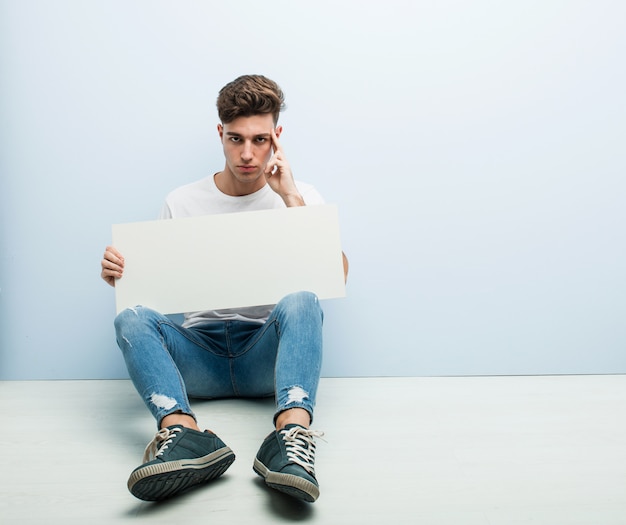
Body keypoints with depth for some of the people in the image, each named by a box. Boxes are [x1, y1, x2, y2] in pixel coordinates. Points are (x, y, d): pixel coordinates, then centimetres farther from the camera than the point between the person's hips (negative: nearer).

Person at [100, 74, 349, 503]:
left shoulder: (301, 197, 5)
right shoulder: (183, 203, 8)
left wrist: (292, 201, -12)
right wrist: (121, 272, -13)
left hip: (267, 354, -1)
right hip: (200, 352, 2)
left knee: (300, 302, -33)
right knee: (132, 317, -26)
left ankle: (292, 436, -49)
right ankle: (185, 434, -45)